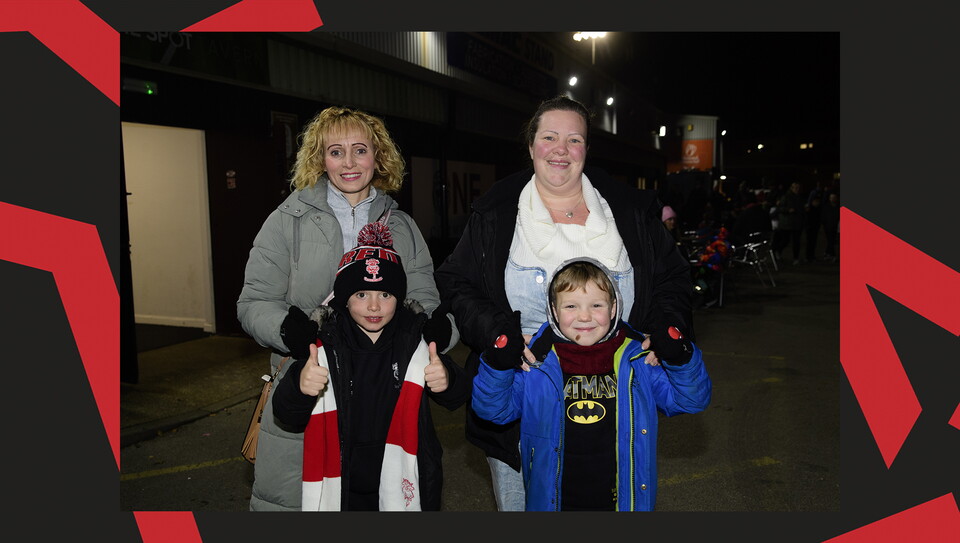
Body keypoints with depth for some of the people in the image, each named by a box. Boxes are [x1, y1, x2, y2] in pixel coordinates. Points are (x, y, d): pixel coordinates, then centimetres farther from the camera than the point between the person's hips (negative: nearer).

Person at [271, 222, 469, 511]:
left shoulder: (417, 340, -8)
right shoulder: (322, 345, -11)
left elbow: (456, 398, -1)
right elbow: (287, 416, -10)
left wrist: (448, 380, -26)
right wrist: (299, 387, -33)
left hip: (404, 484, 1)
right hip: (342, 488, 0)